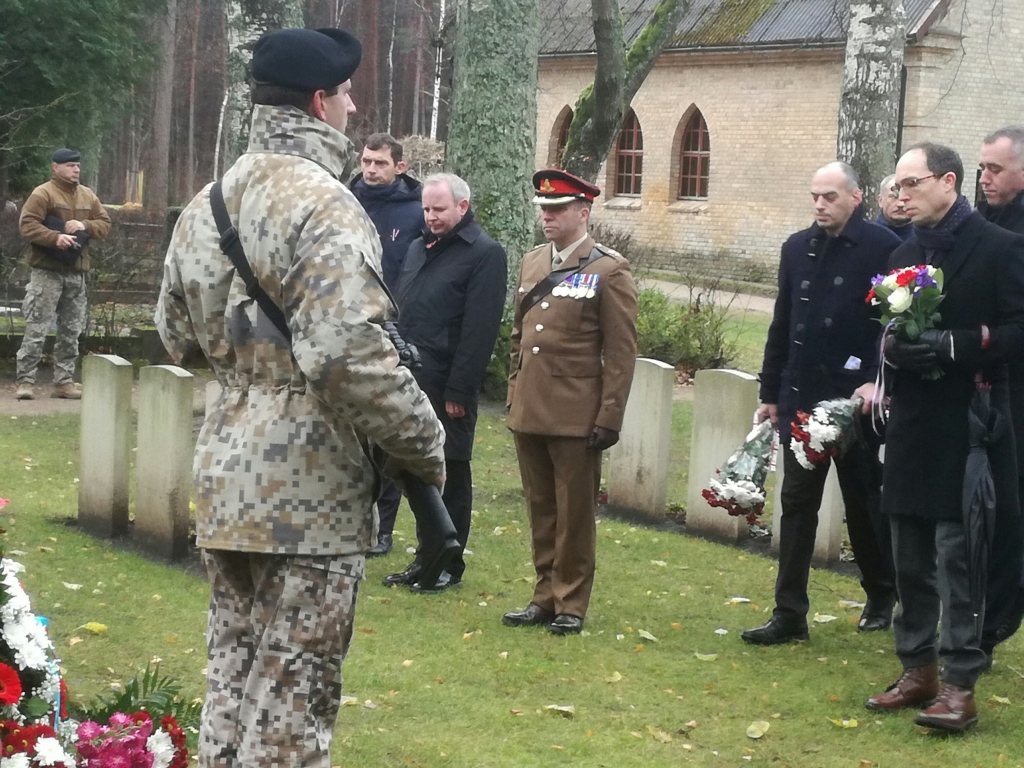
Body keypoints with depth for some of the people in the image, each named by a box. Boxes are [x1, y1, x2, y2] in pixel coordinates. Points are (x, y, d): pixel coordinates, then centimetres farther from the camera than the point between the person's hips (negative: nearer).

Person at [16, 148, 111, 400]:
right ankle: (26, 381, -6)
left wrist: (84, 225, -8)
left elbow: (105, 224, 12)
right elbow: (27, 225, -14)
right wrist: (55, 237, -27)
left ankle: (64, 381, 16)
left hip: (76, 273, 7)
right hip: (47, 272, -6)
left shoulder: (88, 196, 14)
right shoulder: (42, 194, -6)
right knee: (36, 329, -8)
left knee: (71, 331, 9)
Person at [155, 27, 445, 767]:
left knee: (233, 673, 17)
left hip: (225, 469, 8)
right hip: (308, 482, -8)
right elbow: (349, 356, -25)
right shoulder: (323, 204, -17)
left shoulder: (207, 203, 11)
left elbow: (178, 335, 19)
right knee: (292, 692, 0)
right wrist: (425, 443, -13)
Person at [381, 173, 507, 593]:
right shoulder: (419, 248, 15)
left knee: (452, 475, 3)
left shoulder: (485, 254, -9)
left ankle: (449, 565, 11)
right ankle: (425, 556, 24)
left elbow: (480, 330, -15)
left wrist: (458, 391, -18)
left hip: (448, 388, -7)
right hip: (410, 382, 7)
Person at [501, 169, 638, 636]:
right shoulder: (531, 264, 12)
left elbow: (621, 352, -9)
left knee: (574, 513, 3)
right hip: (528, 414, 6)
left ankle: (571, 604, 12)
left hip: (576, 417, -6)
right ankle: (545, 596, 22)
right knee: (540, 510, 12)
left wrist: (609, 418, -12)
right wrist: (514, 395, 16)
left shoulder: (609, 271, -7)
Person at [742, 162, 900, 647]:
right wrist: (770, 393, 14)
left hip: (855, 400, -5)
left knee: (864, 506, 9)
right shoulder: (798, 248, 9)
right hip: (801, 400, 5)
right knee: (796, 505, 5)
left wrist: (876, 383, -19)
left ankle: (881, 598, 29)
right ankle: (789, 615, 8)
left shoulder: (882, 248, -8)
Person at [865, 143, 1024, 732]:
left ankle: (960, 684, -1)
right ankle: (918, 670, 21)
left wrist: (953, 347, -21)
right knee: (912, 560, 11)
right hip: (913, 430, 7)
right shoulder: (905, 255, 14)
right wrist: (895, 348, -3)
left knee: (957, 559, -6)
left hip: (966, 430, -6)